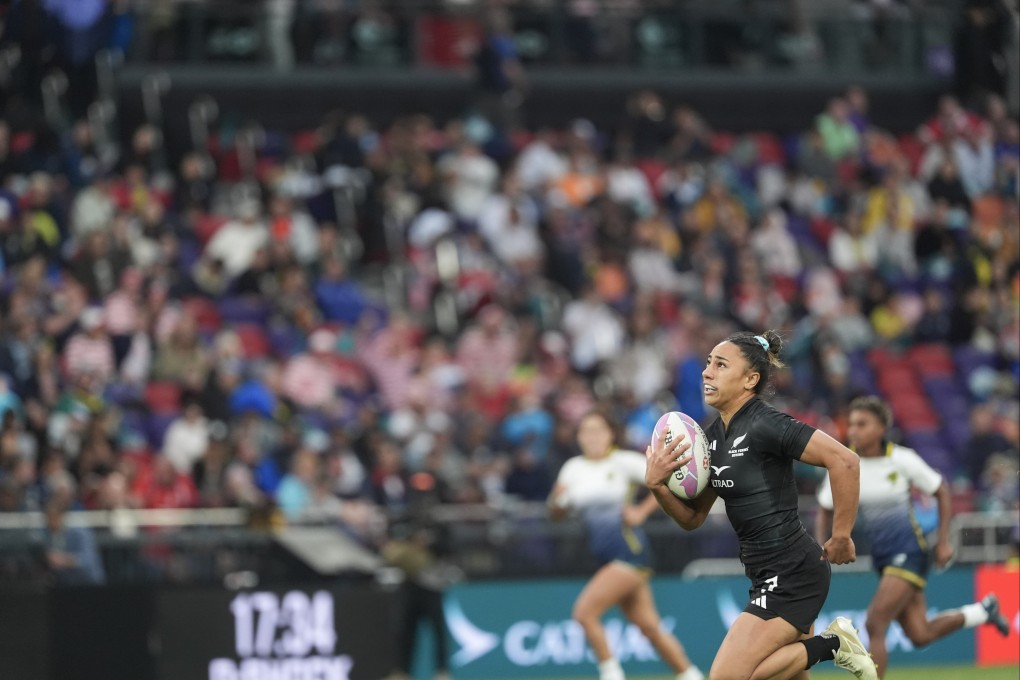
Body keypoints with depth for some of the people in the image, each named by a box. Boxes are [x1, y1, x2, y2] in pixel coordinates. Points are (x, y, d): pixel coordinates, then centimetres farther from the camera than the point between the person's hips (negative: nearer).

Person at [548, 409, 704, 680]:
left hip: (629, 549, -6)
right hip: (605, 555, 6)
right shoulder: (573, 468, 11)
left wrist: (642, 511, -13)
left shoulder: (623, 461, -5)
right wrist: (556, 499, -8)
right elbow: (557, 514, 14)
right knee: (649, 626, 10)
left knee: (585, 611, -18)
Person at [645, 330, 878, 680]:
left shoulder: (765, 425, -17)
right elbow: (693, 517, 14)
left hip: (791, 573, -9)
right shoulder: (713, 436, 9)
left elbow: (844, 460, -25)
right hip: (767, 573, 9)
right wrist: (656, 483, -5)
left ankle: (829, 645, -1)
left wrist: (840, 538, -19)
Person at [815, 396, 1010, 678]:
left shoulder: (903, 460, -11)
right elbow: (825, 510, 8)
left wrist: (943, 542, -2)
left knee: (875, 626, -18)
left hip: (909, 552, -5)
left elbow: (942, 492, 2)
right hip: (882, 557, 5)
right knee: (920, 635, 8)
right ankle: (983, 611, 35)